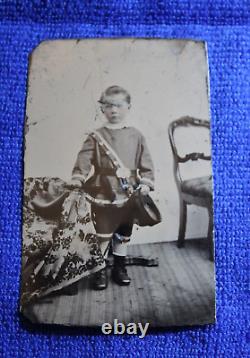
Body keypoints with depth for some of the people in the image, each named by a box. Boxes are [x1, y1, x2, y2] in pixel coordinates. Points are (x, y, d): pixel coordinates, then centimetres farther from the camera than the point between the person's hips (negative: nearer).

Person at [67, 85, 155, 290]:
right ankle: (100, 270, 24)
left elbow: (145, 163, 4)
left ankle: (120, 267, 33)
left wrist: (146, 182, -5)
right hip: (102, 195, -2)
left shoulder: (136, 136, 3)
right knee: (102, 234, 8)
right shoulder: (96, 137, -2)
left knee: (124, 234, 16)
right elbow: (84, 159, -10)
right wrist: (77, 179, -24)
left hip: (128, 195, 2)